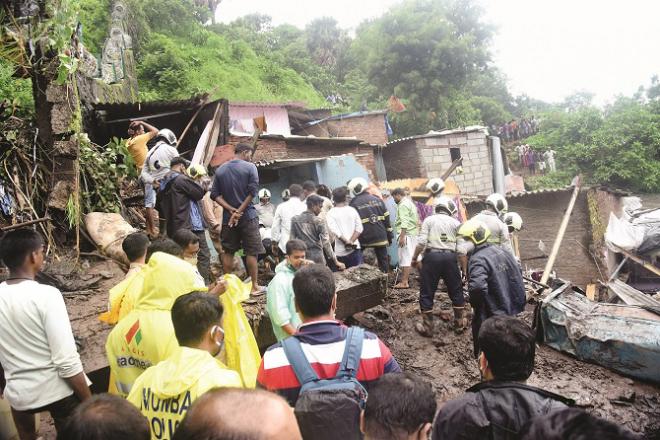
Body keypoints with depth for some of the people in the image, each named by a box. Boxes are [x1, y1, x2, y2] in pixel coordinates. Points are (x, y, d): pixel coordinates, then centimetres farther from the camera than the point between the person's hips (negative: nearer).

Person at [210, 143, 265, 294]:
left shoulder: (220, 170, 7)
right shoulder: (250, 167, -5)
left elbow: (215, 195, 1)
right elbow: (252, 191, -14)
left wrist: (231, 210, -6)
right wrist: (239, 211, -11)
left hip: (228, 217, 4)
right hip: (247, 215, -4)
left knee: (228, 251, 11)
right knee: (251, 251, 2)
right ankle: (254, 286, 6)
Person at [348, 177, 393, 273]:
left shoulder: (354, 203, -6)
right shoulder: (377, 199, 6)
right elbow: (386, 218, 6)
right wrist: (389, 236, 12)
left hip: (365, 239, -3)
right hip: (381, 237, 3)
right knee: (383, 259, 12)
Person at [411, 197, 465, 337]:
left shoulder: (429, 220, 5)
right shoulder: (456, 223, 9)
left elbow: (422, 242, -6)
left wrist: (414, 258, 5)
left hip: (432, 255, -1)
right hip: (450, 257, 2)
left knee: (427, 292, 7)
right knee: (456, 290, 17)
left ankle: (428, 327, 11)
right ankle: (460, 322, 28)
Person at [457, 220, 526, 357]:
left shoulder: (478, 260, -24)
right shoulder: (501, 251, 4)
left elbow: (477, 287, -39)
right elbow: (518, 273, 13)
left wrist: (475, 303, -19)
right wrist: (519, 301, 18)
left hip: (491, 316, -8)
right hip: (510, 310, 8)